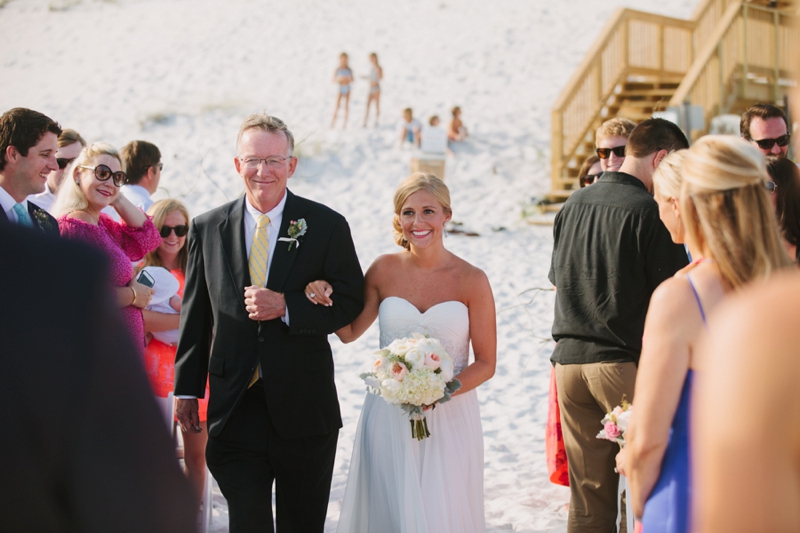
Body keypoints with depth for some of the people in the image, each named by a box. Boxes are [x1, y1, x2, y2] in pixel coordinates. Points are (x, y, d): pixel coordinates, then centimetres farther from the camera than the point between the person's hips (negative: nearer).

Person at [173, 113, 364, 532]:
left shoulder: (327, 226, -3)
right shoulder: (207, 229, 3)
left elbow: (351, 302, -3)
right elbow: (195, 315, 8)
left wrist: (286, 307, -18)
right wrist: (186, 390, 7)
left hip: (305, 408, 0)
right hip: (235, 410, 1)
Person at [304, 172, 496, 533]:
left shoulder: (472, 280, -5)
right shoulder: (385, 270, 1)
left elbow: (486, 363, -1)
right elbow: (349, 331, 12)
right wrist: (325, 299, -6)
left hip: (450, 419, -1)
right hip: (388, 418, 1)